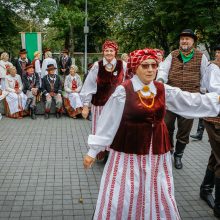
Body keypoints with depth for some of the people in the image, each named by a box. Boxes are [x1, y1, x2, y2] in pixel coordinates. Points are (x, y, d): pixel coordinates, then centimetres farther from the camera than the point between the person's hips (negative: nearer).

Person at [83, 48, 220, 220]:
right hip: (128, 150, -3)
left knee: (159, 197, 16)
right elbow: (108, 122, -8)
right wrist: (93, 151, -6)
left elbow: (194, 102, 6)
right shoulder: (123, 91, -10)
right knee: (120, 199, 4)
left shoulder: (164, 90, 2)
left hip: (157, 150, 4)